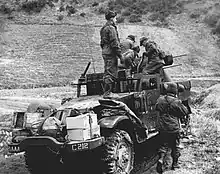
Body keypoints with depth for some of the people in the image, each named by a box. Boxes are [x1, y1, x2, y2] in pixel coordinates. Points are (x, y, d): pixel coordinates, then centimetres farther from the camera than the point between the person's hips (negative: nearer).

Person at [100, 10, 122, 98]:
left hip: (105, 52, 10)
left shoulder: (104, 28, 17)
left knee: (107, 72, 14)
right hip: (111, 52, -10)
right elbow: (114, 43, -18)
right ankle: (107, 93, -8)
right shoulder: (111, 28, -13)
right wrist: (120, 55, -15)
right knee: (111, 73, -8)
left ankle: (106, 92, 19)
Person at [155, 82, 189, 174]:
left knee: (164, 144, 14)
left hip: (162, 127, 3)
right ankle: (174, 163, 22)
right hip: (174, 128, -3)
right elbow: (185, 111, -4)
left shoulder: (160, 99, -3)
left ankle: (161, 159, -8)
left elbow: (157, 108, 16)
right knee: (175, 145, 14)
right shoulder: (176, 102, -15)